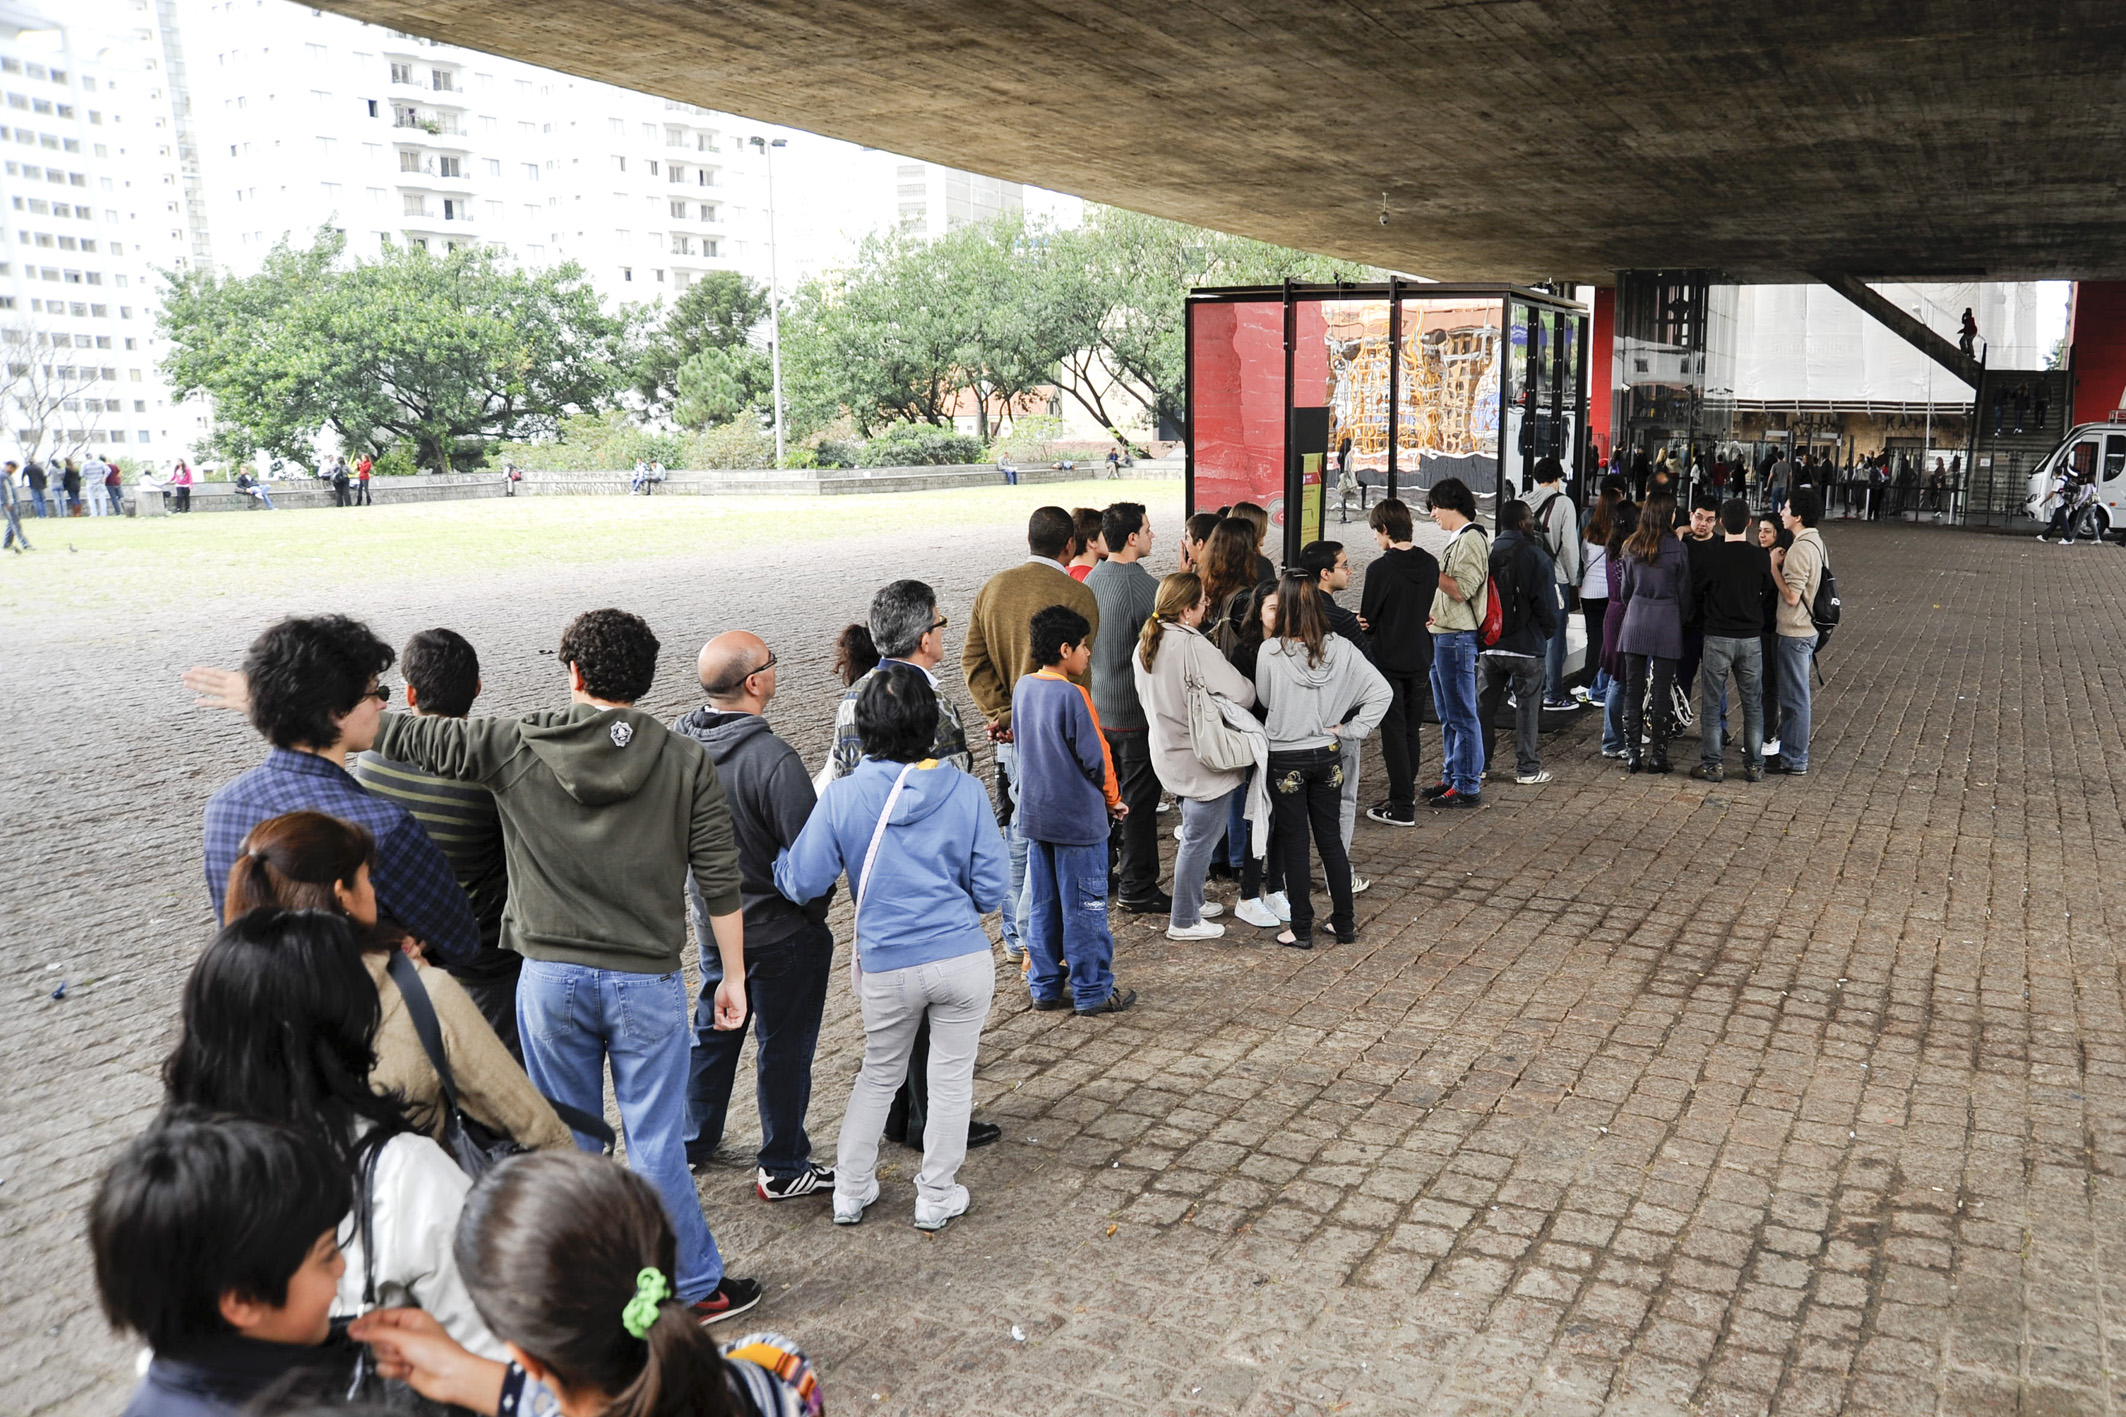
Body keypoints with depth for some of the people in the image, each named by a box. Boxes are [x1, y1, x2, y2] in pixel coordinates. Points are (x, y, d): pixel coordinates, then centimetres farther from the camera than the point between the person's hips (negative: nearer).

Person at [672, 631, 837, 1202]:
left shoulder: (680, 738, -7)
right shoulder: (774, 760, -29)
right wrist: (815, 915, -4)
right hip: (781, 932, -7)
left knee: (713, 1030, 25)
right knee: (784, 1047, 9)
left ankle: (694, 1138, 41)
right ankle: (782, 1169, 23)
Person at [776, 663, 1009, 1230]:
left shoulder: (842, 796, -9)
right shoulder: (964, 790, -7)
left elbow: (803, 884, -7)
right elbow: (992, 889, -3)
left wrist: (776, 857, 14)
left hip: (887, 967, 1)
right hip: (964, 959, -1)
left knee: (879, 1073, 23)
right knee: (951, 1076, 16)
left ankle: (851, 1192, 32)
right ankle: (936, 1198, 28)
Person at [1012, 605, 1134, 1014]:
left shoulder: (1023, 688, 3)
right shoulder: (1072, 696, -19)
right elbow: (1095, 757, -16)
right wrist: (1114, 799, 2)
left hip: (1035, 816, 7)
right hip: (1078, 820, -7)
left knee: (1042, 906, 14)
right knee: (1085, 908, 3)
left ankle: (1045, 987, 23)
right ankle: (1093, 992, 12)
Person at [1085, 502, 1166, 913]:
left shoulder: (1091, 579, 3)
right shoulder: (1143, 586, -20)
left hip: (1096, 707, 7)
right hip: (1135, 711, -7)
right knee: (1139, 801, 3)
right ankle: (1136, 888, 11)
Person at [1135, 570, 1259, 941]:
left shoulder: (1144, 644, 2)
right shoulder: (1193, 647, -25)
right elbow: (1242, 694, -24)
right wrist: (1251, 686, -2)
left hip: (1169, 753, 9)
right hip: (1203, 759, -9)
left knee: (1194, 834, 25)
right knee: (1199, 839, 4)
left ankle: (1193, 900, 38)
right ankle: (1184, 921, 15)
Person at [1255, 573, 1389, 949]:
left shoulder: (1271, 652, -17)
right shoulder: (1341, 649, -9)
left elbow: (1264, 700, -1)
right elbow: (1381, 690, -7)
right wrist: (1350, 728, -4)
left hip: (1286, 759, -3)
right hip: (1327, 756, 3)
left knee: (1294, 844, 7)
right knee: (1330, 839, 15)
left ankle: (1301, 929, 14)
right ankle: (1344, 923, 24)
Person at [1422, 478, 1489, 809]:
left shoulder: (1470, 540, -14)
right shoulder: (1457, 539, 17)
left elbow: (1461, 589, -22)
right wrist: (1434, 614, 13)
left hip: (1457, 638, -11)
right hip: (1443, 634, 11)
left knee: (1461, 715, -5)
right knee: (1447, 715, 16)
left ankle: (1468, 787, 0)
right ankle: (1452, 777, 26)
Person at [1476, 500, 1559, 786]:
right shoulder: (1534, 556, -10)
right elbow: (1547, 602, -10)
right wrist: (1547, 631, 8)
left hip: (1489, 645, 4)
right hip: (1525, 645, -4)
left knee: (1483, 706, 11)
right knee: (1527, 707, 3)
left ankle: (1478, 764, 16)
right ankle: (1527, 769, 6)